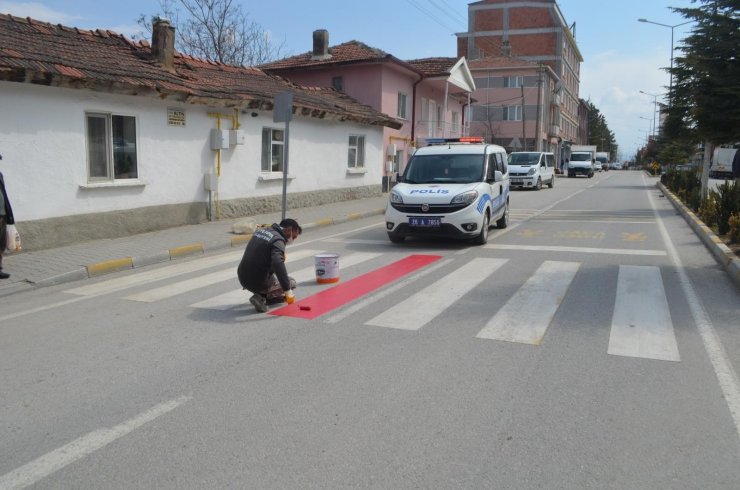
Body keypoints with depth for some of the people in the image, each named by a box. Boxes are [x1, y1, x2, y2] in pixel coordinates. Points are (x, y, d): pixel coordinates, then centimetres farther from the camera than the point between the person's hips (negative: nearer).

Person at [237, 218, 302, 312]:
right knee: (291, 282, 11)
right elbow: (278, 264, -33)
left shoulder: (261, 230, 10)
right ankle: (261, 299, -6)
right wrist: (288, 291, -32)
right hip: (258, 283, -9)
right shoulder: (278, 240, -17)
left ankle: (262, 295, 17)